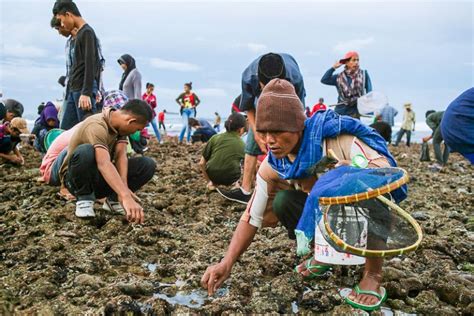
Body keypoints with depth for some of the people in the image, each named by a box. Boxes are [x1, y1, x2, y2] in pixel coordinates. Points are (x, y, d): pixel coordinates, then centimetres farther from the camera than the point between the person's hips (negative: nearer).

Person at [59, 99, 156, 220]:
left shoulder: (120, 124, -2)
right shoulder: (97, 126, -29)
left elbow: (121, 155, -14)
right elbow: (103, 164, -44)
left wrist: (124, 186, -32)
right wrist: (126, 197, -56)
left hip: (102, 177, 7)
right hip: (76, 178, -7)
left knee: (148, 164, -12)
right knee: (85, 151, -40)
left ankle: (113, 199, 1)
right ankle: (84, 199, -16)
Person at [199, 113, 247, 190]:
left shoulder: (215, 138, 3)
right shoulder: (242, 144, 4)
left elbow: (202, 163, 3)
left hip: (212, 175, 0)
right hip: (231, 178, 0)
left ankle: (213, 183, 21)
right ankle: (234, 184, 20)